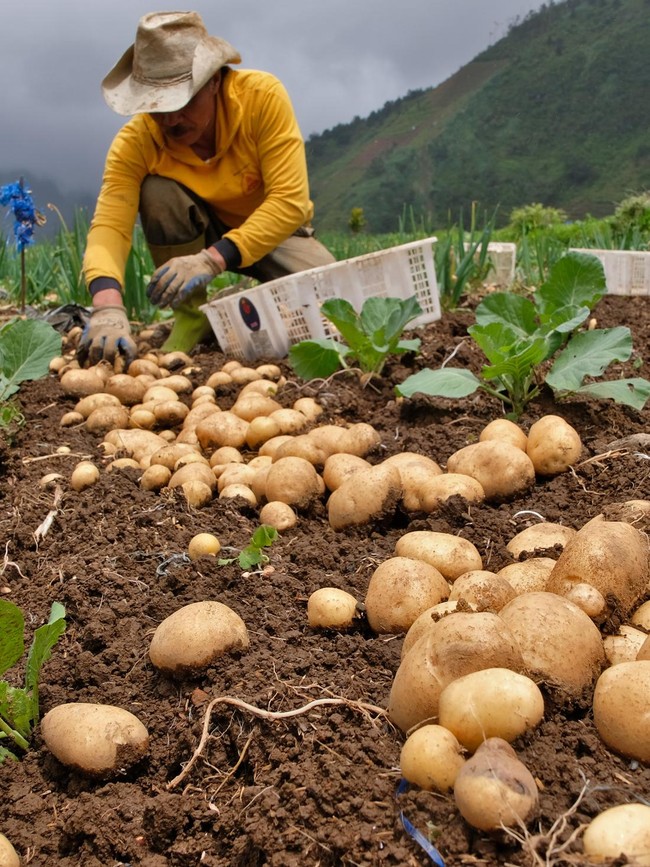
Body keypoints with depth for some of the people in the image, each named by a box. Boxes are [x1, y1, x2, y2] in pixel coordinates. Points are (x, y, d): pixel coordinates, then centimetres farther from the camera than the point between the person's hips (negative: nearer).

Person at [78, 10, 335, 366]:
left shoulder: (262, 95, -27)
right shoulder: (135, 140, -23)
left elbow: (290, 201, -33)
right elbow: (109, 226, -32)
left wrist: (212, 259, -44)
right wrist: (108, 306, -53)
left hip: (275, 230, -1)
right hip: (198, 233, 2)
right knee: (157, 190, -29)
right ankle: (193, 312, -12)